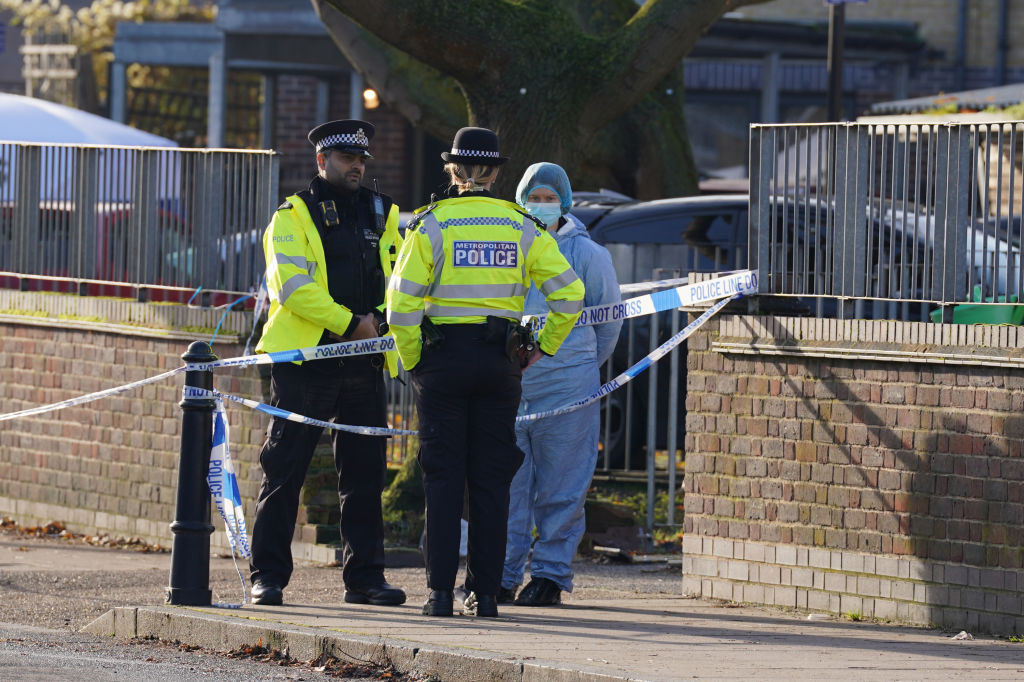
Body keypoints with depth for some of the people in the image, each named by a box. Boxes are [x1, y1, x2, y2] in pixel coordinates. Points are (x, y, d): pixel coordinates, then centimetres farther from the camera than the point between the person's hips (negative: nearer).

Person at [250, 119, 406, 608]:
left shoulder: (382, 215, 15)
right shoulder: (293, 216, -1)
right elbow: (294, 288, -12)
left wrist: (380, 318, -6)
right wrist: (348, 323, -14)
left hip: (364, 363, 5)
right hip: (305, 360, -5)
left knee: (364, 474, 6)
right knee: (284, 469, -3)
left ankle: (364, 575, 12)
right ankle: (268, 575, 1)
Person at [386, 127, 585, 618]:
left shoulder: (432, 225, -3)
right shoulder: (521, 228, 4)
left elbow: (403, 303, -10)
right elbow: (569, 292, 0)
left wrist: (411, 361, 1)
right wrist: (543, 348, 9)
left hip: (443, 357, -2)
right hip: (500, 362, 2)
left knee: (443, 476, 1)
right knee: (492, 479, 6)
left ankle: (441, 592, -3)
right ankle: (485, 592, 5)